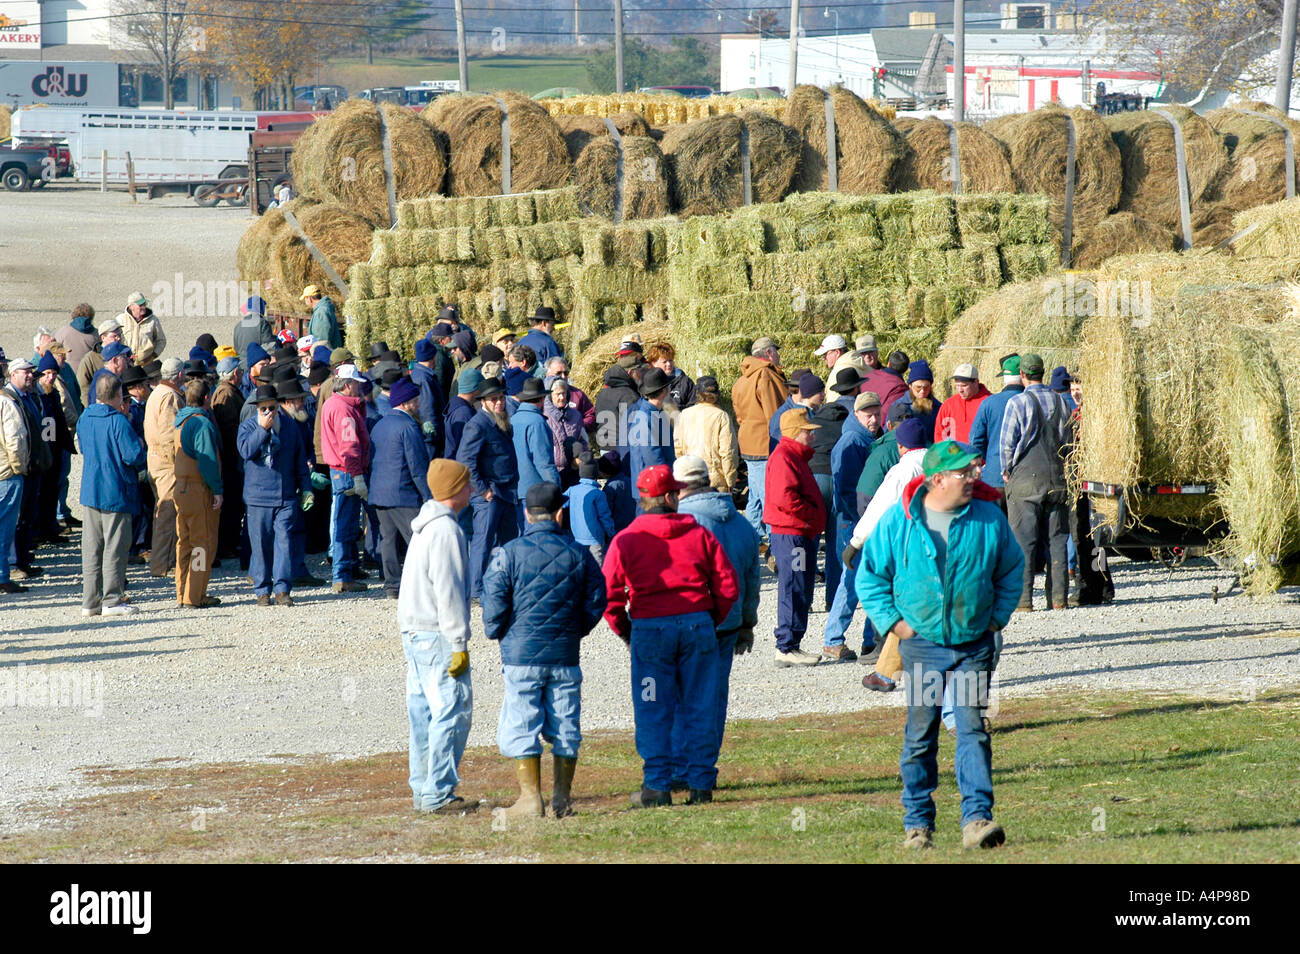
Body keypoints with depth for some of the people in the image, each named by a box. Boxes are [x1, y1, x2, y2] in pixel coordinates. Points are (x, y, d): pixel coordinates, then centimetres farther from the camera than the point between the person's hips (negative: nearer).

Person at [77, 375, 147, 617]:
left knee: (91, 548, 10)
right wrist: (142, 447, 4)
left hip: (89, 491, 7)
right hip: (116, 493, -7)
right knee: (115, 547, -1)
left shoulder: (85, 419, 6)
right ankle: (112, 599, -1)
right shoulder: (118, 421, -15)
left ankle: (90, 601, 12)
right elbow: (134, 455, -20)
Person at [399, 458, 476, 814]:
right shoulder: (446, 530, -15)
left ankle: (423, 789, 15)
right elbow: (448, 592, -18)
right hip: (437, 636, -10)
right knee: (452, 711, -8)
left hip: (413, 633, 10)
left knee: (423, 711, 12)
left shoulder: (424, 527, 15)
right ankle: (438, 794, -9)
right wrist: (459, 644, -17)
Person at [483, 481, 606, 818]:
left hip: (522, 652, -3)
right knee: (565, 727, 10)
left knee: (521, 727, 3)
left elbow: (494, 601, -8)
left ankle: (531, 798, 0)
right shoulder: (579, 555, 2)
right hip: (565, 654, 3)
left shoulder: (509, 553, -7)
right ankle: (562, 798, 12)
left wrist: (495, 633, 10)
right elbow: (597, 601, 6)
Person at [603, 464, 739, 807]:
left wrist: (625, 632, 9)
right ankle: (700, 783, 9)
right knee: (699, 710, 8)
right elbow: (728, 585, 3)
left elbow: (610, 595, -4)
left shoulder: (625, 541, -1)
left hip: (650, 629, -2)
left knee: (653, 713, 4)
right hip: (698, 625, 2)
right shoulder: (699, 534, 4)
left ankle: (657, 786, 3)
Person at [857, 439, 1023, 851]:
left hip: (974, 644, 1)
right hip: (922, 644, -1)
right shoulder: (898, 521, -5)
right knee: (920, 736, 4)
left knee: (973, 730, -7)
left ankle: (977, 819, -9)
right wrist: (892, 621, -2)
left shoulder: (989, 518, -1)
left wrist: (998, 616, 7)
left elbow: (1011, 568, 15)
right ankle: (918, 824, 14)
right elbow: (870, 575, 6)